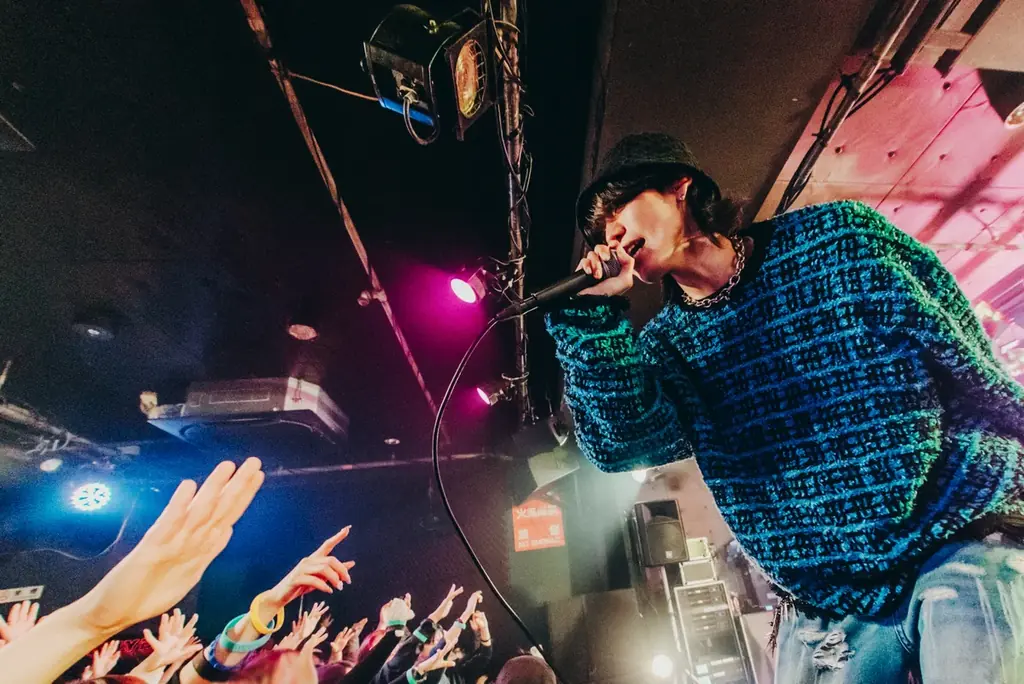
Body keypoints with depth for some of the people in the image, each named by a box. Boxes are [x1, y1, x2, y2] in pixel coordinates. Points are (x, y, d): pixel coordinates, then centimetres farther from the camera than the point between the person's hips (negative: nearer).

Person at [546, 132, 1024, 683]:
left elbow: (970, 363, 0)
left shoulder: (837, 235, -3)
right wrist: (593, 313, -18)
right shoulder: (664, 343, 1)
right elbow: (622, 446, -16)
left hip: (956, 545, -2)